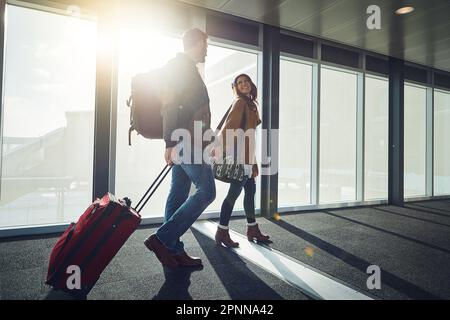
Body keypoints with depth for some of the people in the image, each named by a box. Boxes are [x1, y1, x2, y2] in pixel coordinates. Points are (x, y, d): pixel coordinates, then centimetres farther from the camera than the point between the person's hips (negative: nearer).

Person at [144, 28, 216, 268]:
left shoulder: (184, 68, 25)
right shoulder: (181, 65, -5)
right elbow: (169, 105, -16)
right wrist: (170, 143, -22)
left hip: (182, 142, 10)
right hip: (186, 141, -10)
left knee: (179, 194, 7)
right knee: (206, 191, -10)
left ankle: (174, 251, 13)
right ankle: (162, 238, -8)